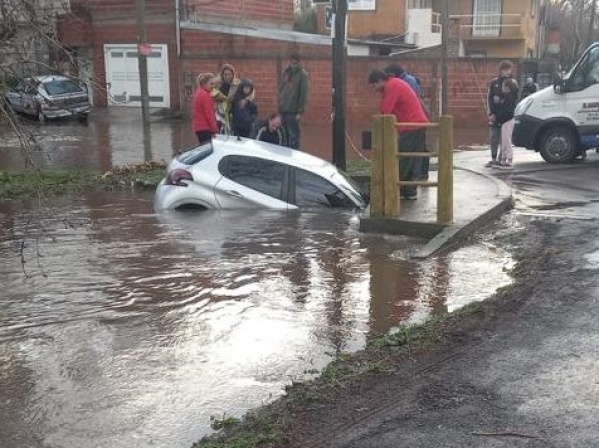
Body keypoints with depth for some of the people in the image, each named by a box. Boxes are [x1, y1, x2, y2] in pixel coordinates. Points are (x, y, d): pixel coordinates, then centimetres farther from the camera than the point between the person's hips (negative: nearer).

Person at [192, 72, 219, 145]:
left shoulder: (199, 92, 15)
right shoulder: (205, 95, -15)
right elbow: (209, 114, -18)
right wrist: (215, 130, -16)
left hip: (199, 126, 10)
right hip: (205, 128, -10)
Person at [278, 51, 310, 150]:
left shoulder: (303, 75, -6)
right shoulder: (285, 72, 11)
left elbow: (304, 94, -10)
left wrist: (300, 112, -15)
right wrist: (279, 105, 10)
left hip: (293, 110, -6)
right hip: (283, 109, 6)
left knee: (293, 136, -4)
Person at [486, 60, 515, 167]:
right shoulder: (494, 82, 6)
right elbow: (489, 98, 4)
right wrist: (491, 113, -5)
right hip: (495, 114, 2)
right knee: (493, 137, 4)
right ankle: (493, 159, 12)